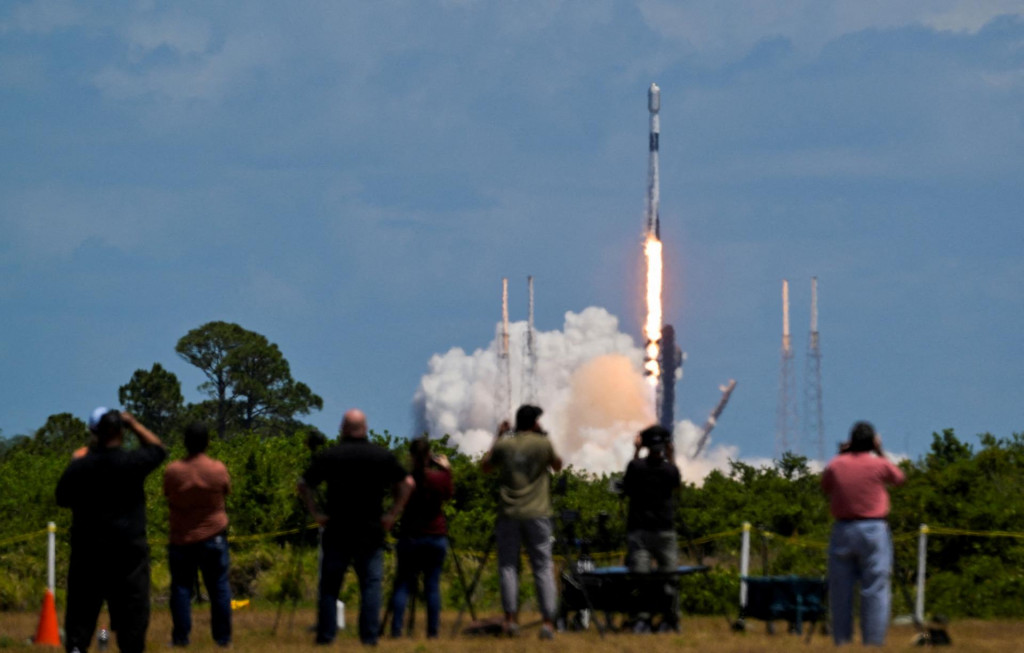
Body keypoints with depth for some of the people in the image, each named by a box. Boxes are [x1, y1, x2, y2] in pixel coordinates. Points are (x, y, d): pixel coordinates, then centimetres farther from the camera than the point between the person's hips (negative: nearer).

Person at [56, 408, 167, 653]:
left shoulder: (78, 467, -1)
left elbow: (62, 499, 14)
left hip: (87, 550, 3)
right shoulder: (131, 462, -9)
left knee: (82, 607, 7)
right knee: (132, 607, 3)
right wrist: (133, 423, 18)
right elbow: (158, 449, 12)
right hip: (127, 550, -3)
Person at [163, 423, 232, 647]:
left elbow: (167, 495, 5)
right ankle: (223, 636, 8)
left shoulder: (172, 471, -9)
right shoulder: (218, 469, -9)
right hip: (213, 535, 0)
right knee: (219, 587, 7)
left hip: (181, 538, 0)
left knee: (181, 587, 6)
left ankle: (181, 636, 2)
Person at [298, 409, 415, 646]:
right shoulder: (382, 456, 2)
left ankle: (326, 635, 1)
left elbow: (304, 485, 1)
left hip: (337, 531, 0)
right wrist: (393, 514, 4)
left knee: (330, 585, 5)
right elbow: (408, 483, 3)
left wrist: (315, 512, 4)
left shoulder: (327, 456, 0)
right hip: (371, 531, 0)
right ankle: (370, 636, -4)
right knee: (371, 584, 3)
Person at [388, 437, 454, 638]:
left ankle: (396, 630, -8)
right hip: (436, 537, 0)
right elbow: (448, 495, 12)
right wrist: (447, 470, 21)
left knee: (403, 584, 3)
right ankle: (433, 632, 1)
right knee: (433, 585, 4)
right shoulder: (439, 477, -8)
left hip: (409, 537, 0)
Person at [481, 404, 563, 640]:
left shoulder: (504, 445, 2)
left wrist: (497, 438, 24)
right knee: (543, 568, 1)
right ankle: (548, 620, -6)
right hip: (537, 515, -1)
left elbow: (486, 466, 19)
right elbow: (557, 465, 15)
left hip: (509, 514, 1)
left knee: (508, 565, 6)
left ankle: (511, 618, -3)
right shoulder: (543, 444, -3)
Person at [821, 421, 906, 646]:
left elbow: (825, 486, 19)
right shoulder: (879, 465, -6)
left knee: (841, 591, 8)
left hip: (842, 530, 2)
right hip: (873, 530, -2)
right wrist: (881, 453, 17)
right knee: (875, 590, 0)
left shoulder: (836, 465, -1)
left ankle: (842, 642, 8)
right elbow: (899, 478, 14)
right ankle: (873, 641, -4)